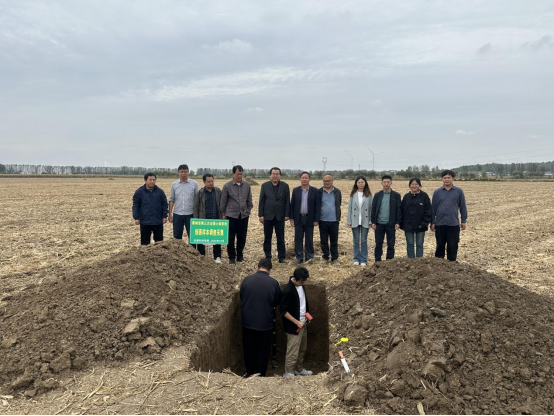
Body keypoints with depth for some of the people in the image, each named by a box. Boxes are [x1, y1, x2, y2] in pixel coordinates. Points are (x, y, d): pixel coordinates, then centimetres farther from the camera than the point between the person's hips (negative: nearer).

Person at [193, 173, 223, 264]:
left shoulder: (218, 191, 5)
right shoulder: (199, 193, 0)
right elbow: (196, 207, 1)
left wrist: (222, 216, 2)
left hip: (216, 220, 1)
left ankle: (217, 257, 15)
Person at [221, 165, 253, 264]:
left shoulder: (247, 185, 6)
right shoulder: (227, 186, -2)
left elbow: (249, 200, 13)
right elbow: (223, 202, 2)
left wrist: (248, 211, 9)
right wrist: (223, 214, 3)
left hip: (244, 215, 3)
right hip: (231, 215, -2)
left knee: (242, 237, 8)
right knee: (230, 238, 2)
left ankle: (239, 255, 23)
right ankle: (232, 257, 15)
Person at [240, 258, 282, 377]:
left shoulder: (246, 279, -8)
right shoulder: (273, 282, -13)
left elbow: (241, 298, 6)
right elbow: (277, 301, 1)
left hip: (248, 321, 2)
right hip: (265, 323, -2)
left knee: (249, 349, 19)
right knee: (263, 350, 14)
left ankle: (250, 372, 34)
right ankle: (260, 375, 23)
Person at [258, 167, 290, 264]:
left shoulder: (285, 186, 3)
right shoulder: (265, 186, 3)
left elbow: (287, 201, 2)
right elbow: (261, 201, 2)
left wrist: (286, 215, -3)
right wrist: (261, 215, -3)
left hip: (280, 216, 0)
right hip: (268, 216, 0)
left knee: (281, 238, 4)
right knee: (267, 238, 7)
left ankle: (282, 257, 11)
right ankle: (268, 257, 16)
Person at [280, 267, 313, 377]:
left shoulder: (301, 284, -2)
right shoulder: (288, 290, -27)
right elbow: (282, 310, -21)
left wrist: (307, 312, 6)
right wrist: (296, 322, -19)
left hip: (303, 323, 8)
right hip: (293, 326, -8)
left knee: (302, 349, 21)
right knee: (293, 352, 2)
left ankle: (299, 369, 38)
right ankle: (288, 373, 20)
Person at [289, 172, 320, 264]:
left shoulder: (314, 191, -1)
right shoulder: (295, 190, 5)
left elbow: (317, 206, -2)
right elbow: (292, 205, 5)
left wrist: (316, 219, -7)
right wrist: (291, 218, 0)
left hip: (309, 218, -1)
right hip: (298, 218, 2)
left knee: (309, 239, 6)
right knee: (298, 239, 4)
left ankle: (309, 257, 17)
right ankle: (299, 257, 13)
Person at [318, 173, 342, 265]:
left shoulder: (337, 192, 3)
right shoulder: (319, 192, 1)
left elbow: (339, 204, 8)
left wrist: (338, 216, 3)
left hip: (334, 220, 0)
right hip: (323, 220, 0)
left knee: (334, 241, 6)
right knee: (323, 241, 9)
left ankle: (335, 258, 15)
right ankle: (325, 257, 22)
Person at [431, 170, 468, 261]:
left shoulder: (459, 191, 3)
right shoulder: (437, 192, 5)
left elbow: (463, 207, 6)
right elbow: (433, 208, 7)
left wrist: (464, 221, 3)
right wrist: (432, 222, 4)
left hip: (453, 224, -1)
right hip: (440, 224, 1)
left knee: (452, 246, 4)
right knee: (440, 246, 10)